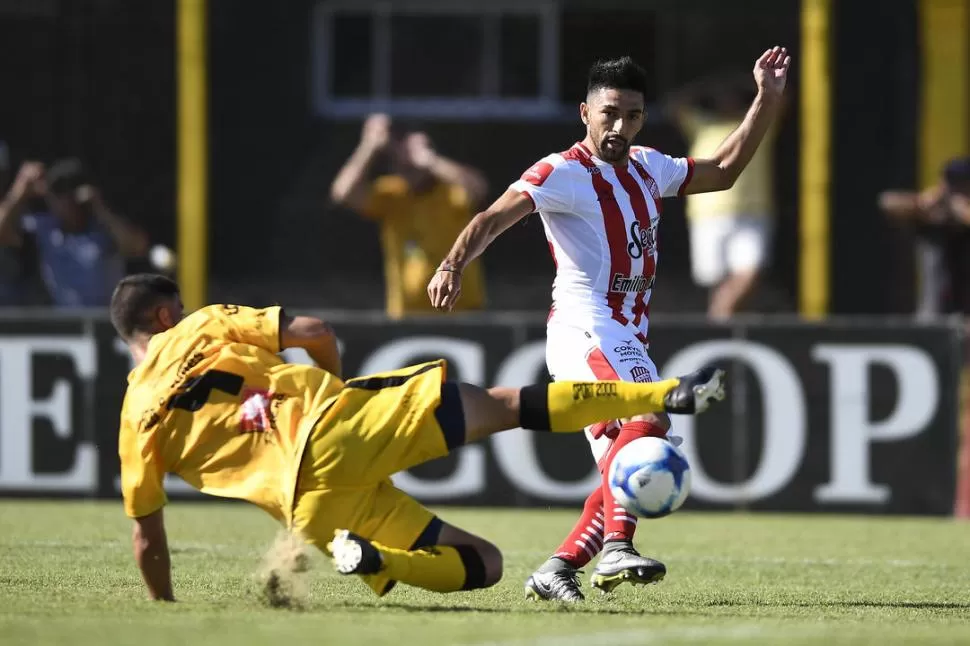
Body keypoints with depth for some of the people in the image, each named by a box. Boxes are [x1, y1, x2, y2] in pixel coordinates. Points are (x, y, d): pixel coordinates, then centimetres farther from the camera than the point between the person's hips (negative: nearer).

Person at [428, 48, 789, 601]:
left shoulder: (646, 168, 18)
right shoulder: (563, 173, -6)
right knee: (647, 420, -31)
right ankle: (617, 550, -41)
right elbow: (494, 218, -17)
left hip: (627, 339, 9)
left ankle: (556, 570, 10)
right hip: (585, 329, -9)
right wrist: (454, 265, -35)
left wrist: (768, 101, 24)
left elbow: (722, 172, 30)